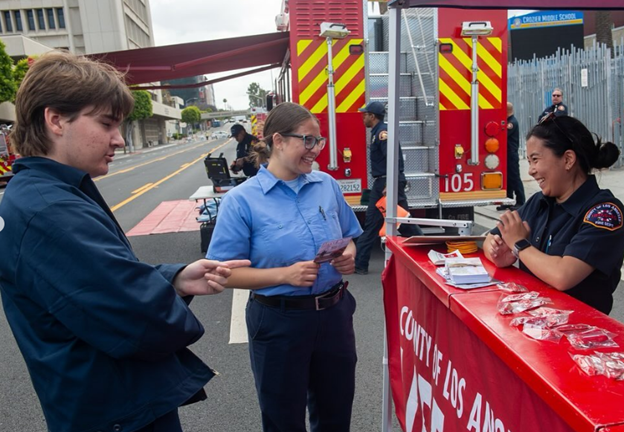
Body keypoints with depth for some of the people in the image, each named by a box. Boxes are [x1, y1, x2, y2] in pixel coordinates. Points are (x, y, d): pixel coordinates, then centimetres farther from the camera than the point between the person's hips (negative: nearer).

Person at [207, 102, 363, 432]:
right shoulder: (241, 200, -12)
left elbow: (348, 237, 14)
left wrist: (348, 255, -9)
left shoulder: (327, 185, 1)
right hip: (279, 322, -4)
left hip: (334, 313, 4)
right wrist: (284, 274, -25)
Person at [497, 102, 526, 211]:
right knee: (507, 178, 10)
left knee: (514, 178, -4)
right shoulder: (508, 121, 16)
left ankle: (520, 202, 2)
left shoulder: (512, 122, -15)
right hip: (506, 154, 9)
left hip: (511, 155, -9)